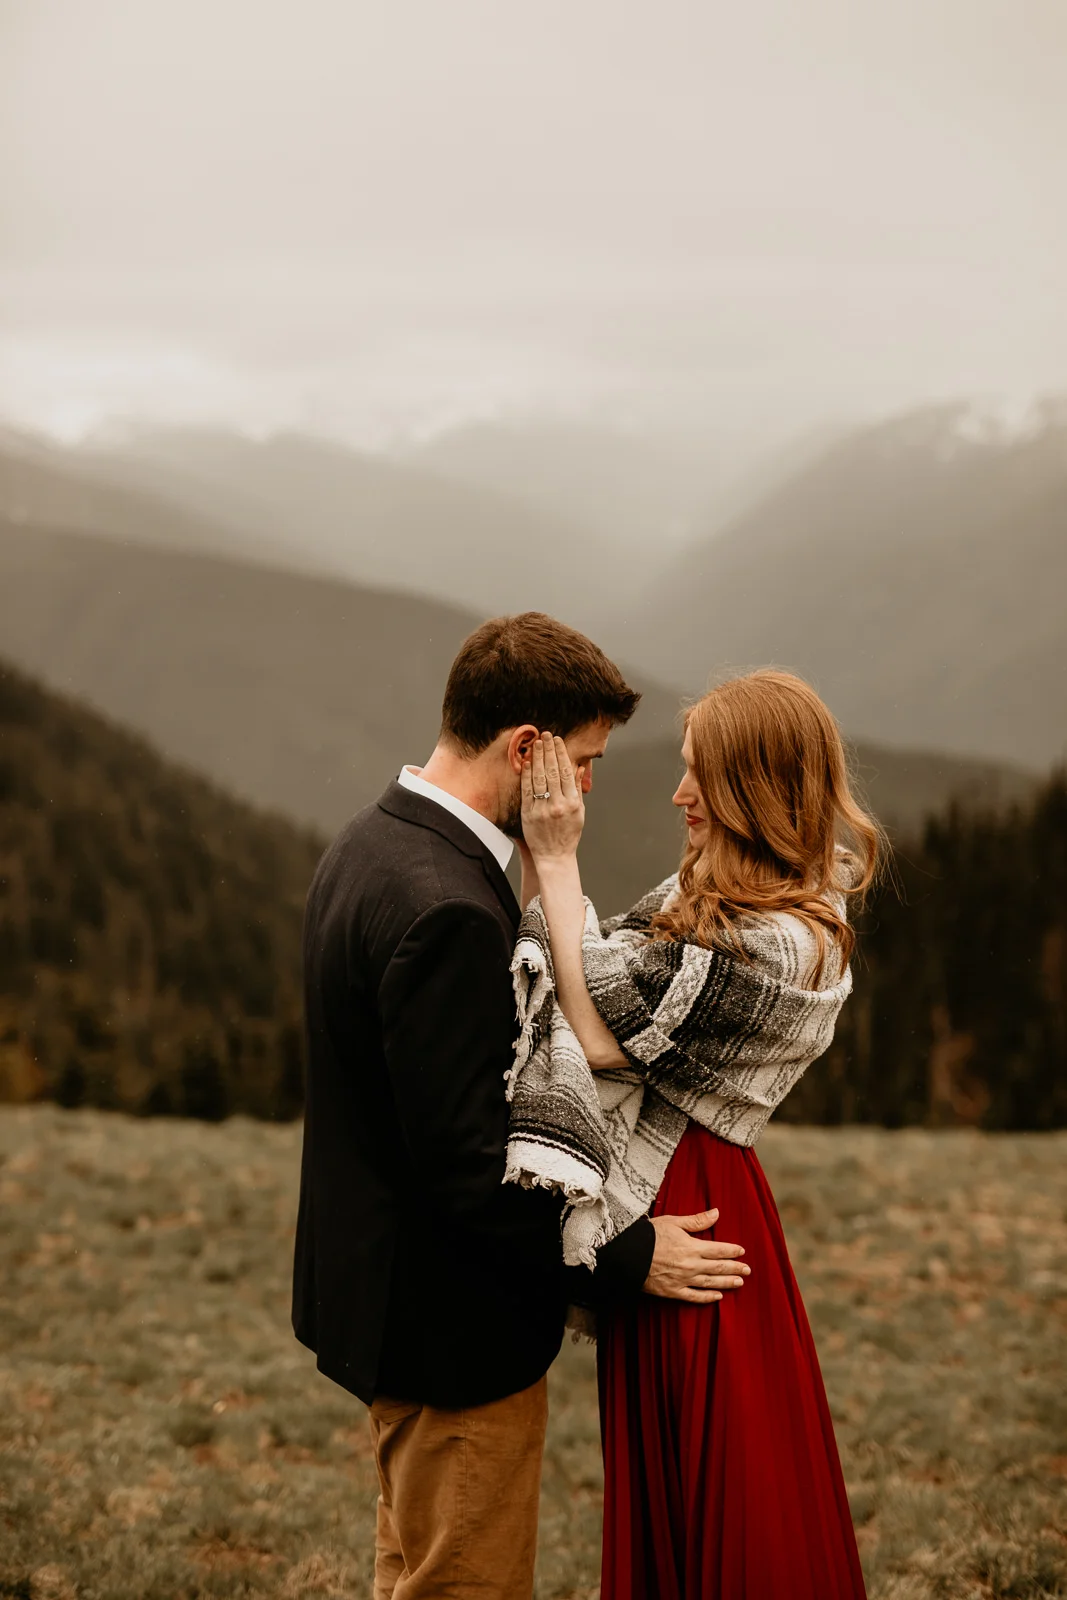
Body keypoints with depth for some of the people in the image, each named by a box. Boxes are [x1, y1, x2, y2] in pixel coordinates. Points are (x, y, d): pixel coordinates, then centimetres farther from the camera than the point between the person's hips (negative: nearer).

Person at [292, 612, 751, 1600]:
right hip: (454, 1330, -10)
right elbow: (467, 1159, -28)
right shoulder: (447, 908, -28)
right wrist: (628, 1256, -17)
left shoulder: (369, 846, 5)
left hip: (379, 1287, 10)